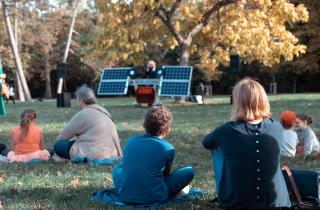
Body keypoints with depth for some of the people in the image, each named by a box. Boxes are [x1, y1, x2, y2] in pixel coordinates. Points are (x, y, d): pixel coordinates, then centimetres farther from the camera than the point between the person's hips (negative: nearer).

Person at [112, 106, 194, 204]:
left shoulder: (131, 141, 4)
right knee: (189, 171, 7)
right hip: (154, 197, -4)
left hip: (125, 197, 5)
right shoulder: (168, 148, -7)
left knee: (117, 169, 34)